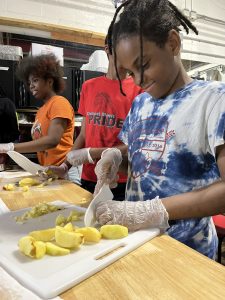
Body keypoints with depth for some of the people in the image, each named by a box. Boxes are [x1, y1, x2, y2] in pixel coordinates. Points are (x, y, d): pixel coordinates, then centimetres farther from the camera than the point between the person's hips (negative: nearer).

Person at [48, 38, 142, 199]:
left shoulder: (138, 89, -6)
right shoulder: (88, 86, 7)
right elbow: (84, 134, 10)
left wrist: (91, 154, -14)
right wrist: (65, 165, 0)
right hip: (88, 180, 4)